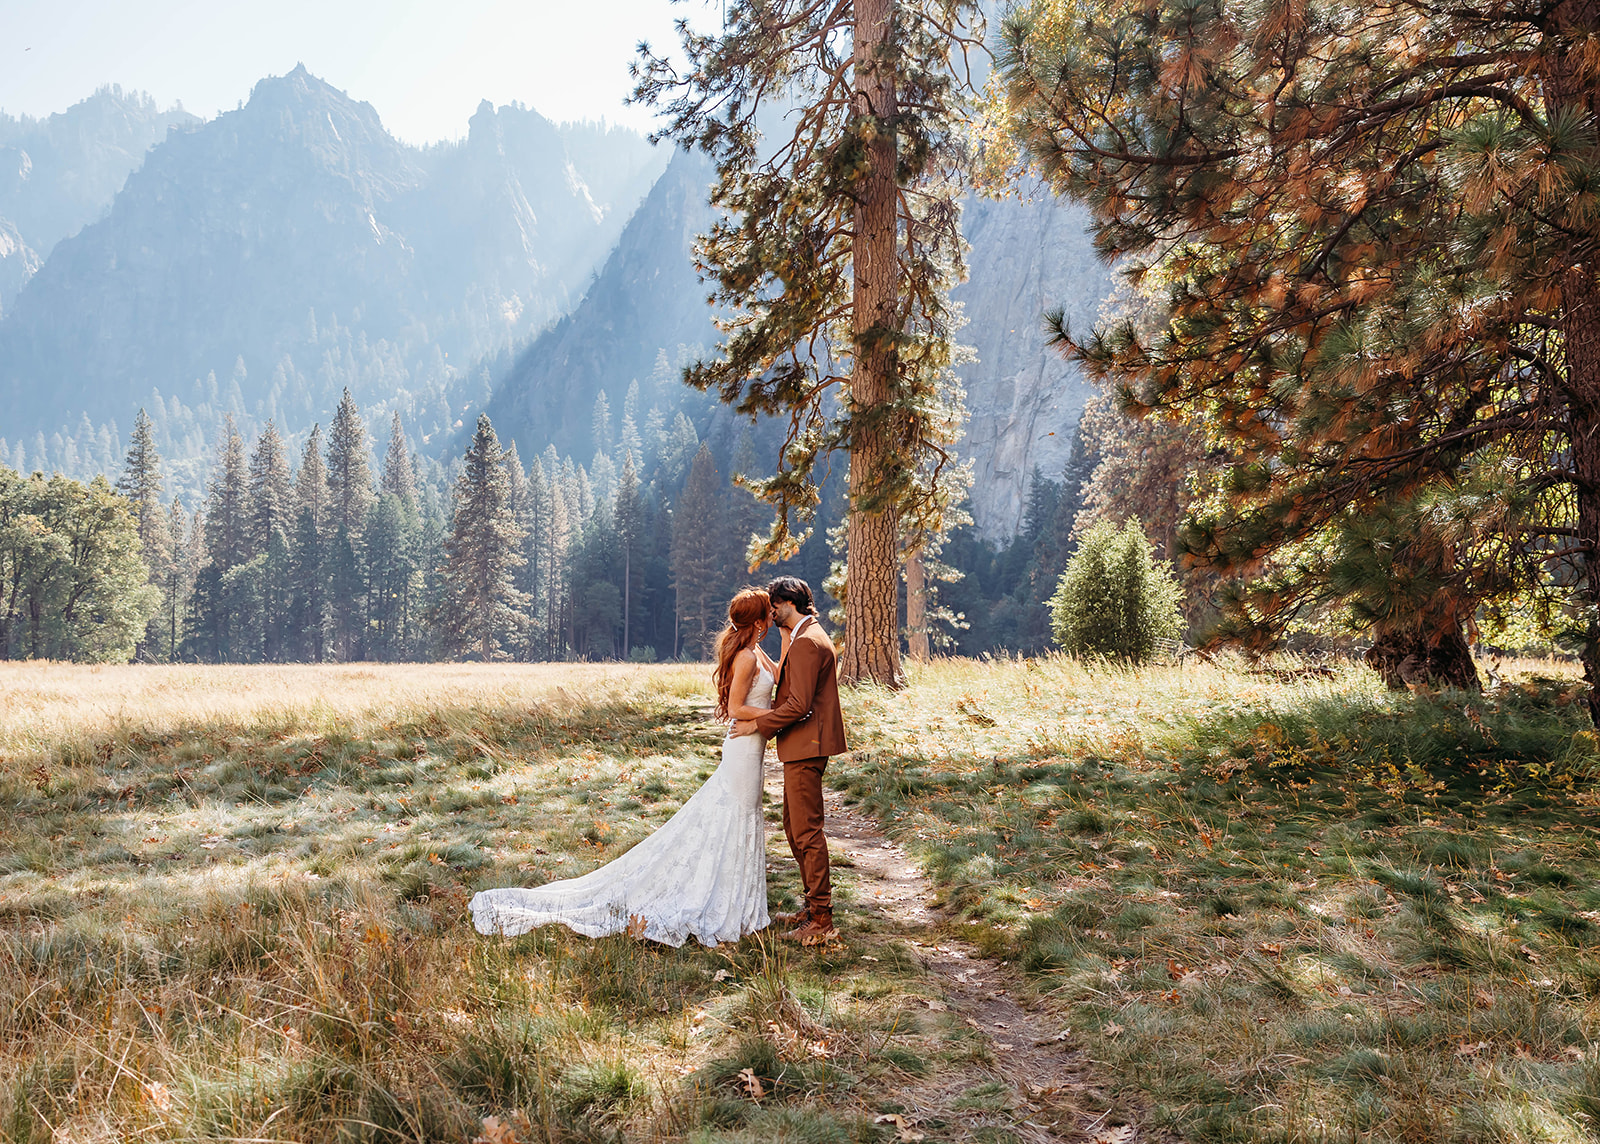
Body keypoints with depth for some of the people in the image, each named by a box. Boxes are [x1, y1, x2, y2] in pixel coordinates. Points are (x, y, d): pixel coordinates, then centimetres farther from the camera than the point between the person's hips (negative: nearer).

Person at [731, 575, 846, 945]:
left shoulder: (807, 642, -17)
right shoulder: (806, 637, 18)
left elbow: (799, 704, -22)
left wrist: (757, 724, -12)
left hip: (806, 748, -11)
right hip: (801, 747, 11)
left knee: (807, 831, -8)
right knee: (794, 827, 17)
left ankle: (821, 921, -3)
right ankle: (813, 905, 26)